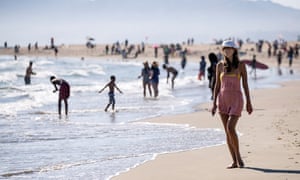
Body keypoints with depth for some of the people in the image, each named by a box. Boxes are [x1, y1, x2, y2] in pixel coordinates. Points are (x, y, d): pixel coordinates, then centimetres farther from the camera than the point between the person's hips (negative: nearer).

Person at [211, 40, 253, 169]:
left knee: (230, 128, -19)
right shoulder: (220, 65, 6)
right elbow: (217, 85, 9)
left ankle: (238, 156, -2)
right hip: (223, 100, 4)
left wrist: (248, 102, 1)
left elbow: (245, 84, 2)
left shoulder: (241, 65, -1)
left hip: (236, 99, -4)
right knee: (227, 131, 3)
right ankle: (234, 161, 8)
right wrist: (214, 103, 4)